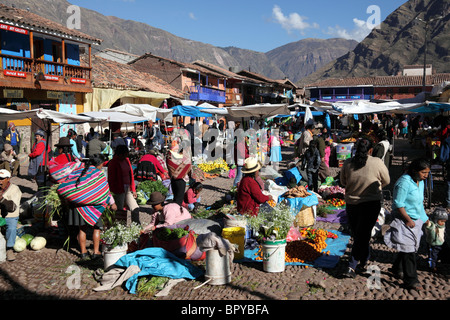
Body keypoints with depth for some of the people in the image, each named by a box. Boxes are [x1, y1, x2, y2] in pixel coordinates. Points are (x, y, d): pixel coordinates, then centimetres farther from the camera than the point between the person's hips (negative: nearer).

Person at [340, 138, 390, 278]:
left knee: (357, 234, 16)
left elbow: (343, 182, 8)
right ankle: (352, 266, 1)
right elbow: (386, 181, 4)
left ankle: (362, 262, 28)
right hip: (372, 203, -2)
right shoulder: (377, 163, -11)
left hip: (351, 202, 3)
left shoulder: (347, 163, -5)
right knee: (363, 234, 3)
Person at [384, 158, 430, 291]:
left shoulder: (420, 182, 6)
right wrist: (408, 220, -18)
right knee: (409, 250, -4)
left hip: (416, 221, 9)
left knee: (411, 247, 18)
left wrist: (424, 217, 16)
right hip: (404, 221, -9)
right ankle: (410, 280, 6)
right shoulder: (404, 182, -22)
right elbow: (398, 204, -21)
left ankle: (397, 269, 38)